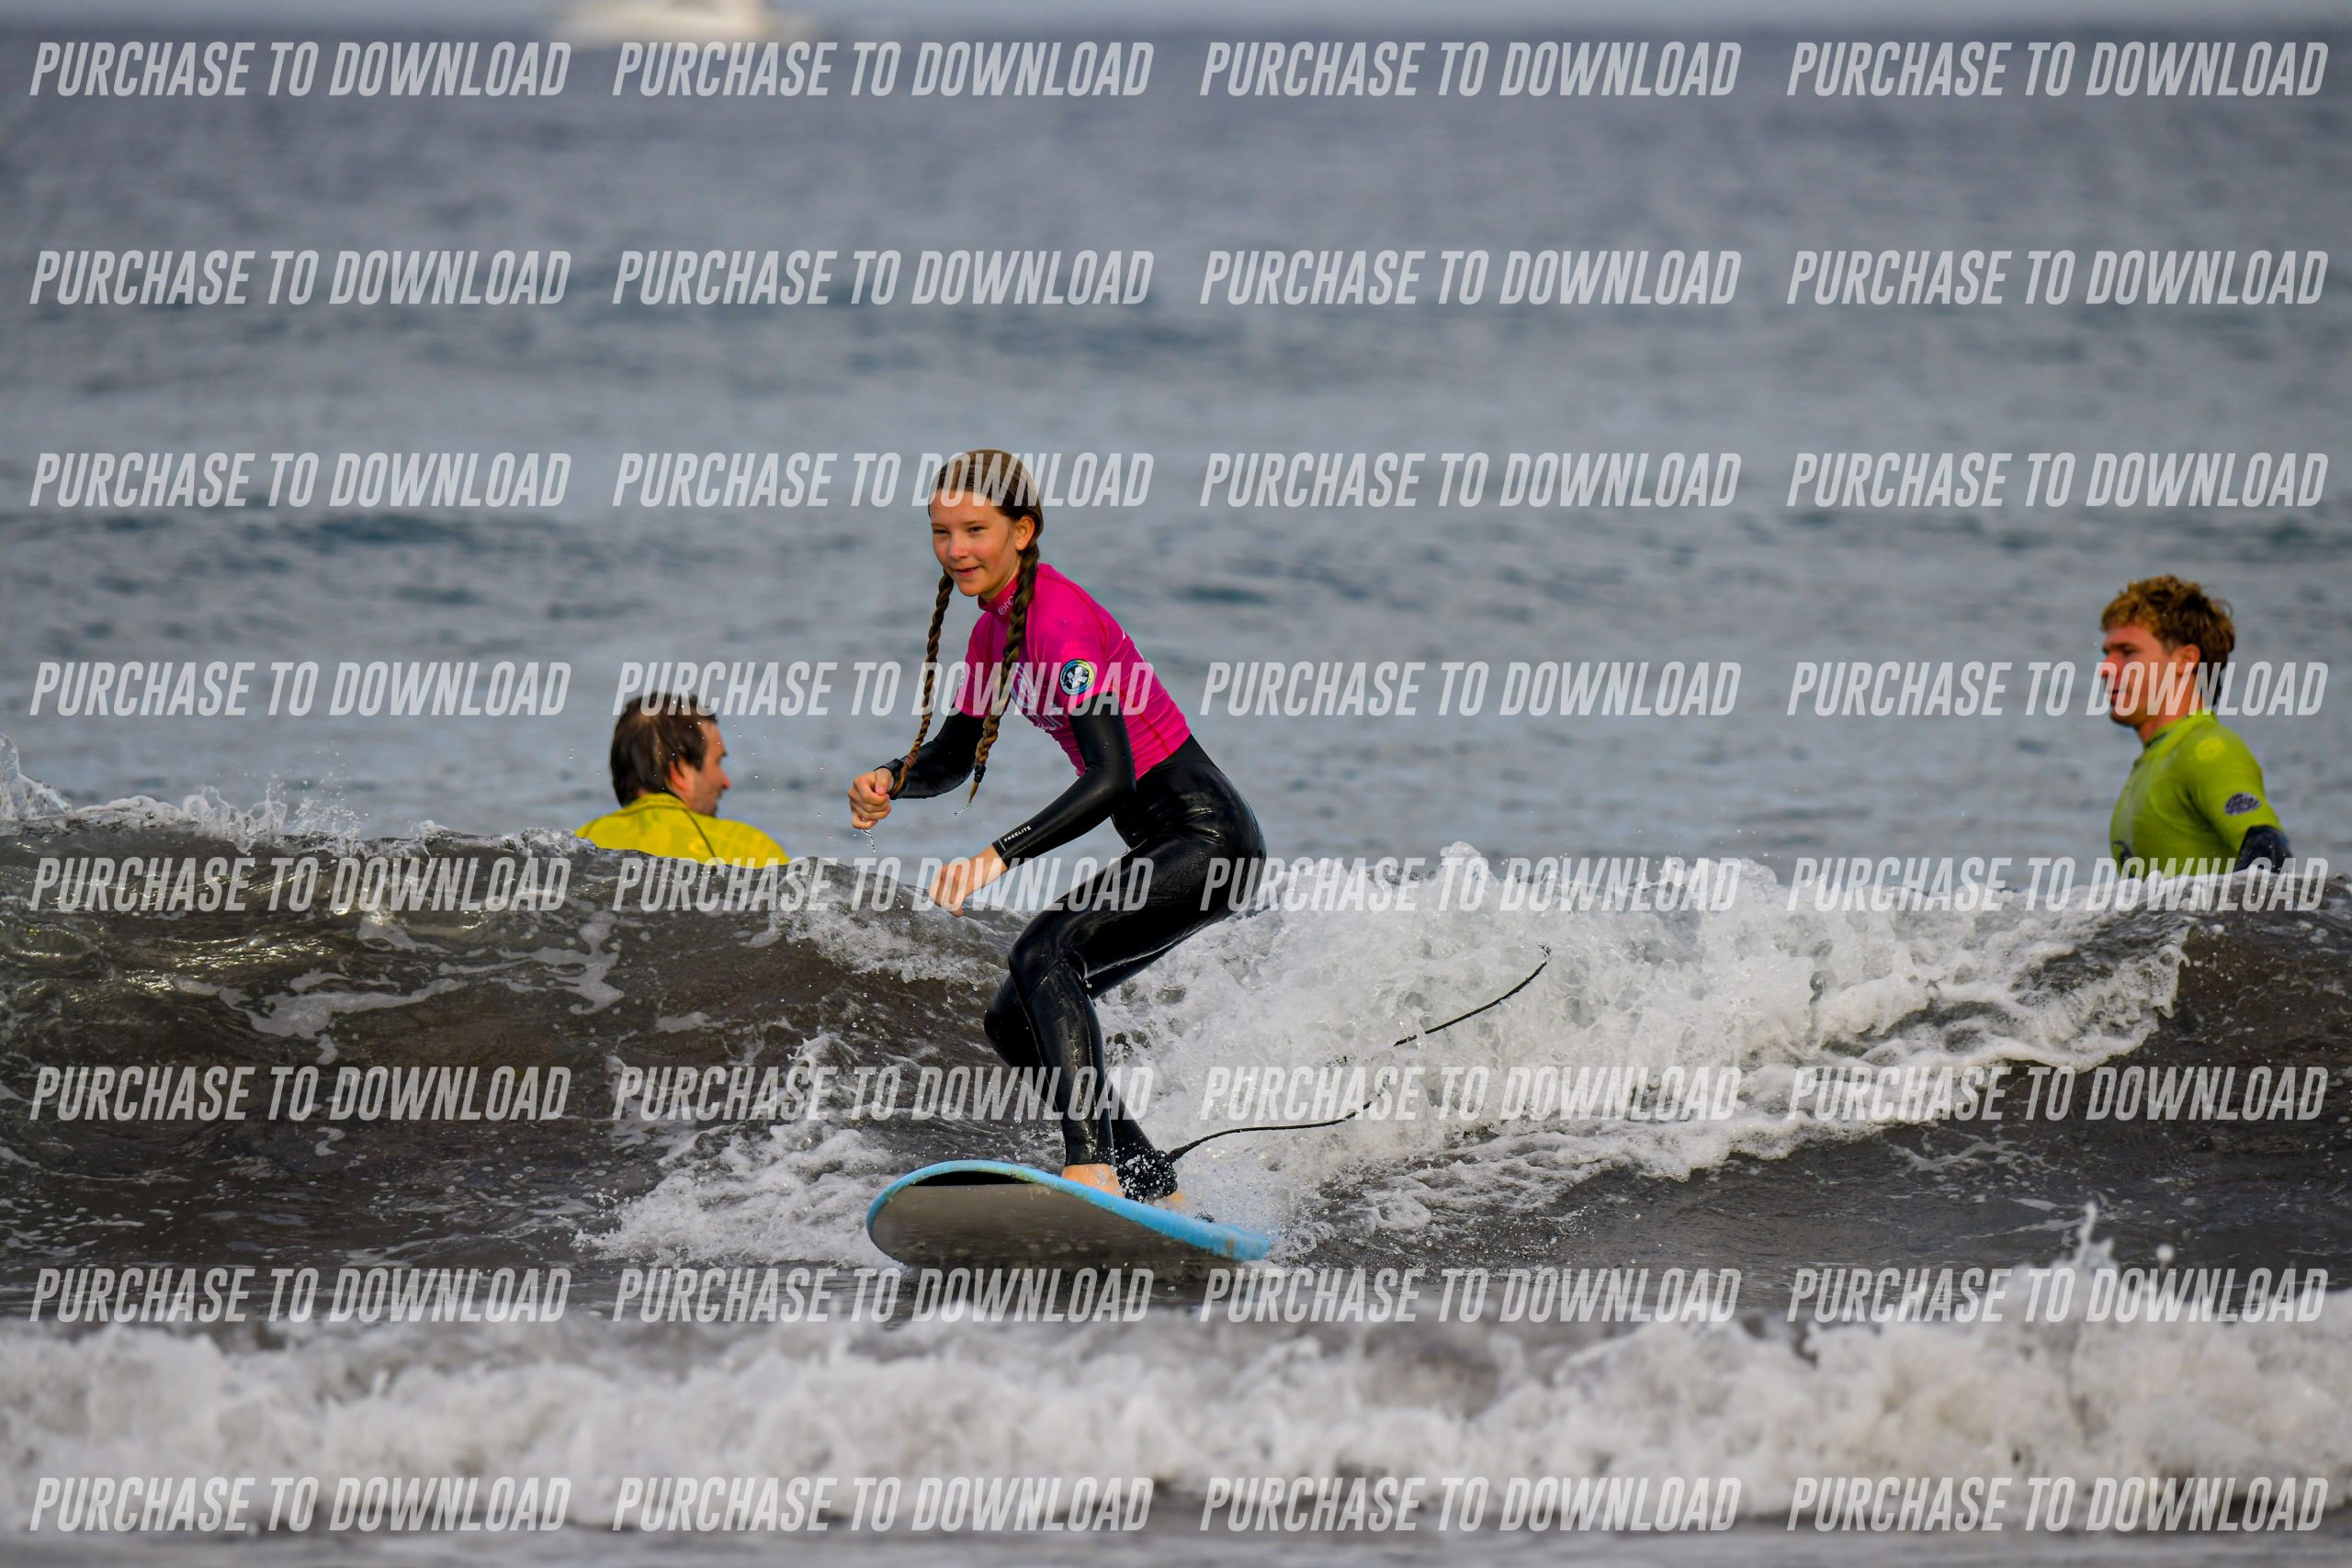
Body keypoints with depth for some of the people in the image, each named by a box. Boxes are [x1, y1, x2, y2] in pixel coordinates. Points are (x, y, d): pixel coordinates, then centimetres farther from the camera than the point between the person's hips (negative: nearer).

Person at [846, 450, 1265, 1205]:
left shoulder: (1059, 620, -20)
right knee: (1015, 1022, 10)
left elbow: (1110, 778, -30)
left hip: (1206, 837, -10)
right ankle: (1155, 1193, 17)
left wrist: (999, 855, -38)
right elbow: (954, 755, 20)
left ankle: (1093, 1168, -40)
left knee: (1046, 950, -29)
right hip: (1169, 849, 10)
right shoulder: (996, 626, 9)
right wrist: (891, 779, -2)